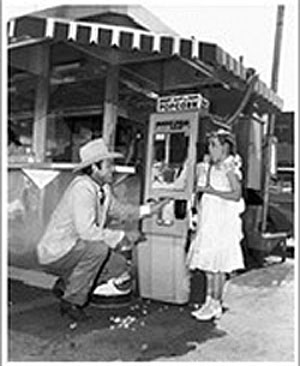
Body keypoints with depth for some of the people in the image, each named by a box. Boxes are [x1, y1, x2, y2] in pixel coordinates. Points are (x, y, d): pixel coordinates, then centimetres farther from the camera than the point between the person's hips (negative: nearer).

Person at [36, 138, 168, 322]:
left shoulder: (103, 188, 3)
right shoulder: (82, 187, -25)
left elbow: (117, 209, 19)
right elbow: (86, 231, -32)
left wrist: (147, 209, 8)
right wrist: (119, 237, -21)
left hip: (78, 249, 9)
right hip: (55, 254, -9)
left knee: (121, 269, 1)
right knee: (98, 248, -32)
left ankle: (66, 285, 14)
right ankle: (72, 301, -13)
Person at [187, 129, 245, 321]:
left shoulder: (229, 167, -9)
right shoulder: (210, 166, 14)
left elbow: (237, 194, -17)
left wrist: (212, 191, -18)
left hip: (224, 220, -8)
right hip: (208, 219, 8)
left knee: (218, 263, -2)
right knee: (208, 262, 10)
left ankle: (216, 304, 8)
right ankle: (210, 302, 20)